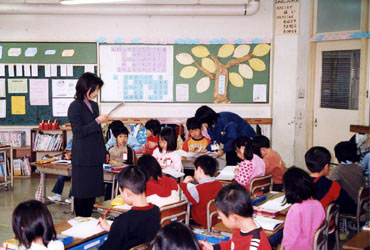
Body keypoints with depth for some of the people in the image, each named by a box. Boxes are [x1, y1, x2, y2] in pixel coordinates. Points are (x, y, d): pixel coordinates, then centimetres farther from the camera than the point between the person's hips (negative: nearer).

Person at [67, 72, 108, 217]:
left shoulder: (94, 105, 13)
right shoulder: (75, 107, -9)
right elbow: (79, 131, -16)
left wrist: (103, 151, 18)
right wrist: (97, 121, -19)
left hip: (95, 157, 7)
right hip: (83, 158, -7)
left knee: (93, 191, 11)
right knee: (82, 192, 2)